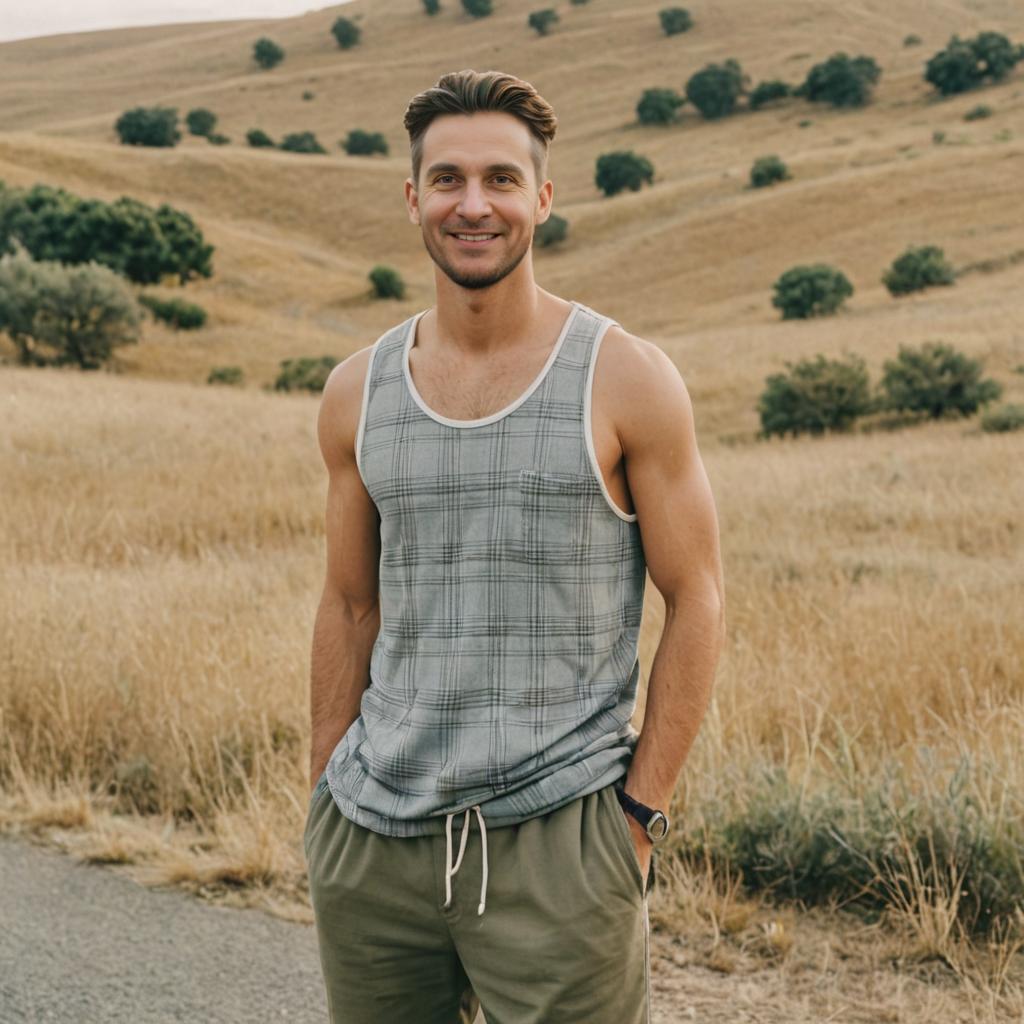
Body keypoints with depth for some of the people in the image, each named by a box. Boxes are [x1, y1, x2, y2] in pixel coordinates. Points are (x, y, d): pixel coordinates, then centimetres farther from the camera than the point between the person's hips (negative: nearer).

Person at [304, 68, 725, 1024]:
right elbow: (350, 606, 13)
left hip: (555, 838, -3)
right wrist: (325, 801, 10)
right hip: (373, 834, 4)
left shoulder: (627, 381, -3)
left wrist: (641, 813, -7)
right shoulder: (358, 392, 7)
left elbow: (696, 602, -2)